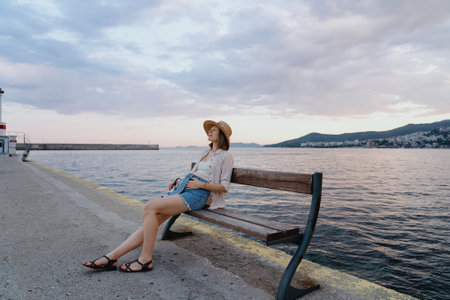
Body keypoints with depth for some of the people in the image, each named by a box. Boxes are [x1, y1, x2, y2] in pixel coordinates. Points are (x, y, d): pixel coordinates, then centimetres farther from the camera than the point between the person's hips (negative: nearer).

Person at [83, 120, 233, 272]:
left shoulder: (225, 156, 4)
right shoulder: (206, 153, 27)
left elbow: (224, 186, -4)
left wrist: (201, 184, -13)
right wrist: (177, 183, 17)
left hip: (197, 194, -7)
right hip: (182, 188, 7)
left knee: (150, 207, -25)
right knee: (149, 222, -9)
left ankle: (145, 260, -18)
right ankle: (111, 257, -8)